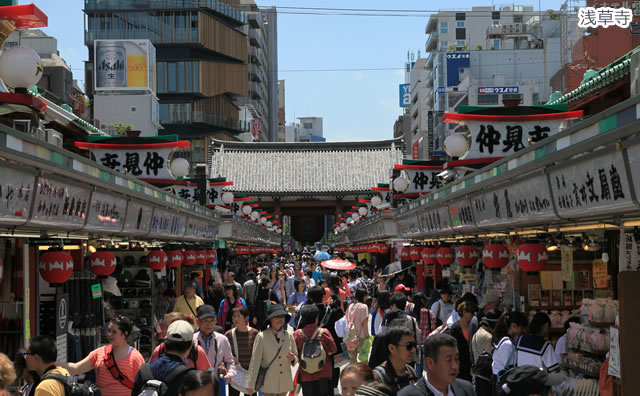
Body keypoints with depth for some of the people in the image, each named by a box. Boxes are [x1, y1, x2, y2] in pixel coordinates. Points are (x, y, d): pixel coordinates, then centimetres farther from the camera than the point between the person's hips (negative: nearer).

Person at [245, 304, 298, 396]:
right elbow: (255, 361, -8)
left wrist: (293, 359, -10)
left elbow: (296, 356, 15)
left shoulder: (289, 336, 5)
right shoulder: (262, 336, -7)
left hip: (284, 384, 4)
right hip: (268, 384, -4)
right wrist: (251, 384, -9)